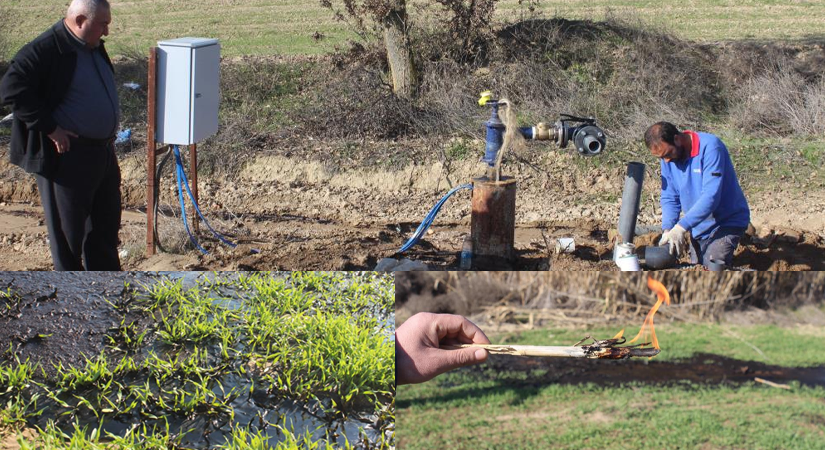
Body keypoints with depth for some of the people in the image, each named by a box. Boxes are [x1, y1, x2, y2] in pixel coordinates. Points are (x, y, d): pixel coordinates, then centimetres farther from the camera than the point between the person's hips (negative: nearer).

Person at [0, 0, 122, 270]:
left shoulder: (93, 48, 10)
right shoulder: (45, 51, -18)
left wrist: (109, 131, 13)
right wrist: (49, 128, -24)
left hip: (103, 153, 9)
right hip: (67, 155, -9)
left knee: (106, 225, 17)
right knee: (68, 229, 3)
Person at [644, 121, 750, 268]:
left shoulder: (710, 147, -25)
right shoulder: (668, 159, -2)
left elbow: (710, 196, -32)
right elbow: (669, 198, 2)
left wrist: (681, 227, -36)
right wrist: (667, 230, -17)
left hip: (726, 222, -7)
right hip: (698, 227, 7)